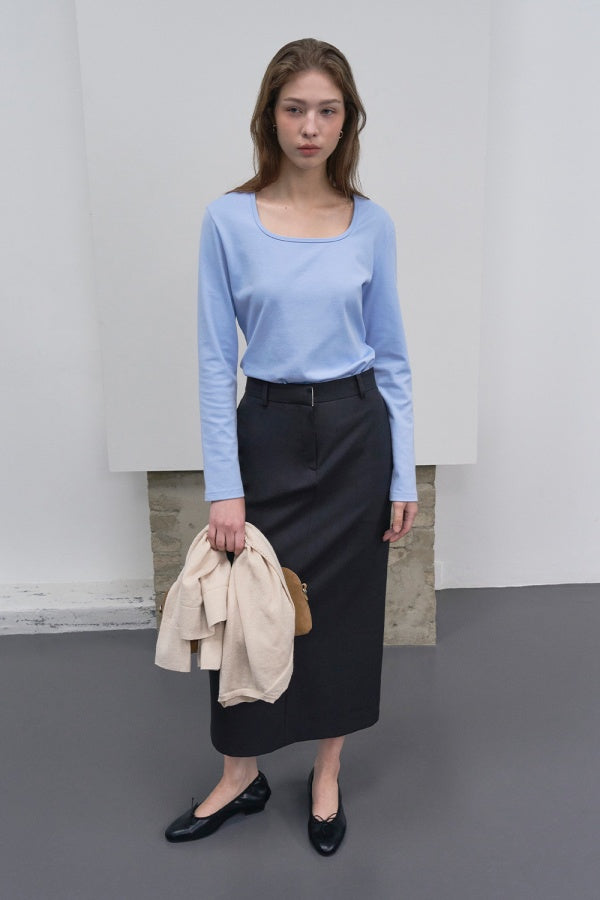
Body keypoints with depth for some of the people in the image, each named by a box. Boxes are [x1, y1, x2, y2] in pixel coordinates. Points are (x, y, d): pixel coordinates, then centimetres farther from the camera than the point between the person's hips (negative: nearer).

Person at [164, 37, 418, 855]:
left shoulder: (372, 224, 1)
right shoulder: (228, 219, -4)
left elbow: (392, 356, 3)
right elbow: (216, 360, -6)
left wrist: (404, 475, -1)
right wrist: (224, 486, -10)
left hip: (355, 433, 1)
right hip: (268, 431, -1)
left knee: (344, 604, 11)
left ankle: (327, 776, 35)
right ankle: (241, 776, 34)